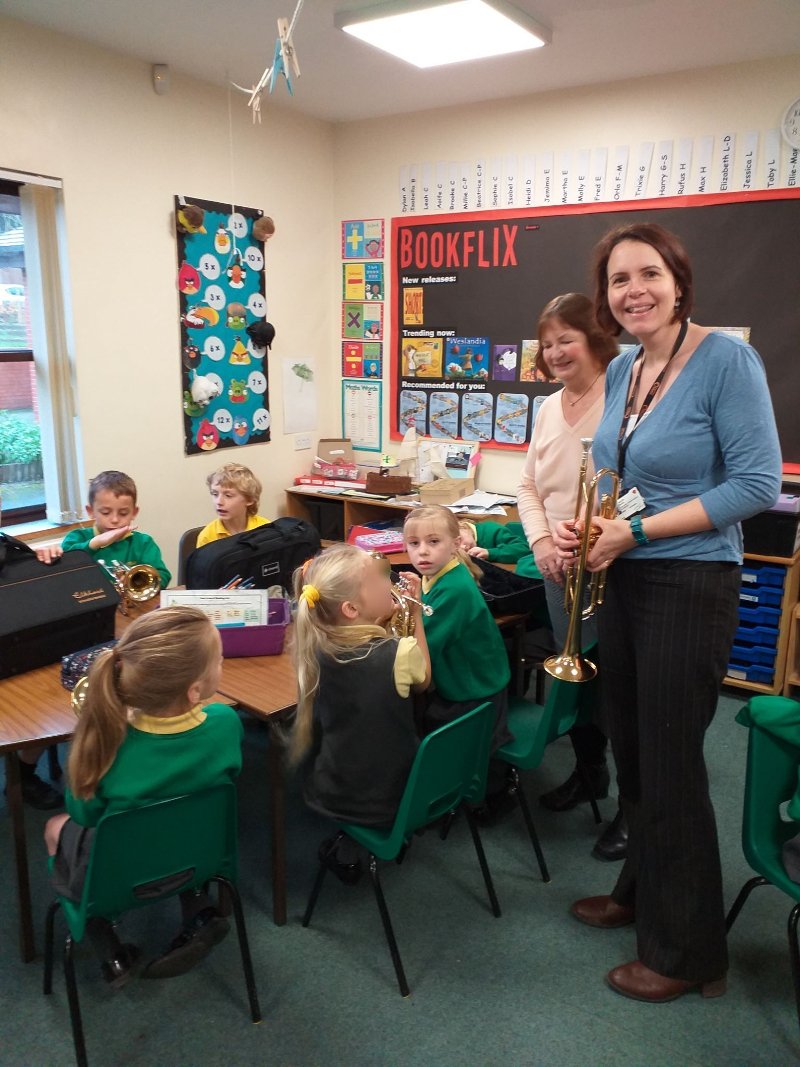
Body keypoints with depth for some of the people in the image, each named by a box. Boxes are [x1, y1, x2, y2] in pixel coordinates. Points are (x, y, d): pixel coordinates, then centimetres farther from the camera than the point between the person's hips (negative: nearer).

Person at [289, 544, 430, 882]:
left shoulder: (315, 648, -13)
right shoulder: (400, 652, -25)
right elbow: (423, 681, -1)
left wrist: (380, 617, 4)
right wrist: (415, 615, 0)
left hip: (331, 793, 4)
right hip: (390, 799, -4)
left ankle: (346, 847, 27)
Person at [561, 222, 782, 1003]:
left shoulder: (726, 359, -13)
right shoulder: (622, 370, 8)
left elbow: (758, 484, -17)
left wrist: (638, 531, -19)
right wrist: (583, 526, -3)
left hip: (689, 587, -7)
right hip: (622, 582, 7)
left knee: (670, 766, 3)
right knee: (631, 754, 18)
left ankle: (686, 952, 25)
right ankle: (641, 892, 41)